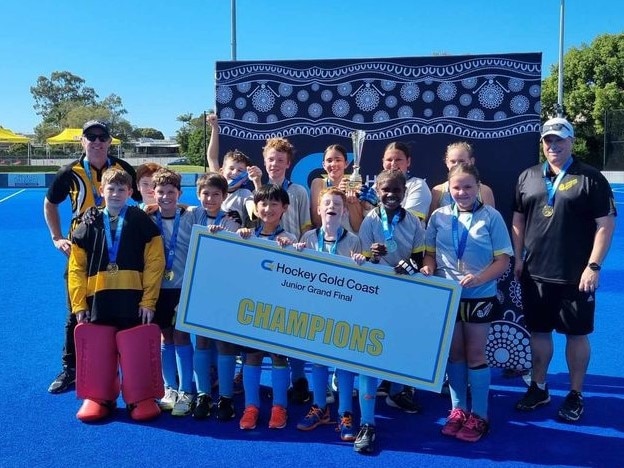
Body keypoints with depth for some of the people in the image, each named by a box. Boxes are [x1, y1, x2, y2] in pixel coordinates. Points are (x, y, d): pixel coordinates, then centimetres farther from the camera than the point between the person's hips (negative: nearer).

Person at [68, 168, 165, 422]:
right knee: (97, 351, 6)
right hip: (98, 299, 2)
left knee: (137, 352, 1)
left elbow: (154, 263, -3)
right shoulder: (89, 226, 9)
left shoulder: (142, 222, 2)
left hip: (133, 299, -2)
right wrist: (78, 303, 0)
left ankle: (141, 398, 14)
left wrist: (148, 300, -8)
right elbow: (76, 268, 7)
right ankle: (97, 397, 20)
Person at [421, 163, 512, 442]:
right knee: (454, 353, 12)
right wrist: (428, 268, -13)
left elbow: (503, 259, -8)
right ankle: (458, 409, 27)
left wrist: (479, 278, -23)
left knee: (475, 354, 6)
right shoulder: (439, 216, 1)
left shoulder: (491, 217, -7)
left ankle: (479, 415, 18)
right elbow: (430, 252, 9)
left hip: (480, 296, -3)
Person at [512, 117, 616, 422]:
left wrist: (594, 266, -13)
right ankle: (538, 388, 28)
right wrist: (518, 258, 7)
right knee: (538, 331, 13)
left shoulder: (590, 178, -4)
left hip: (576, 276, -3)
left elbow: (606, 224, -7)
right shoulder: (528, 177, 8)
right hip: (535, 273, 4)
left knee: (576, 334, 7)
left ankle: (575, 396, 21)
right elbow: (517, 220, 13)